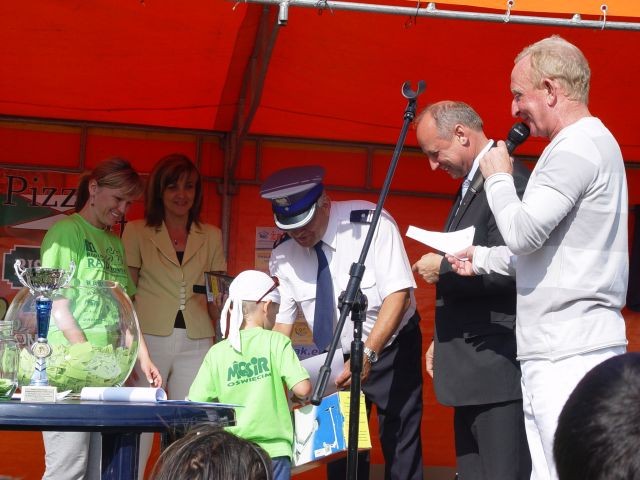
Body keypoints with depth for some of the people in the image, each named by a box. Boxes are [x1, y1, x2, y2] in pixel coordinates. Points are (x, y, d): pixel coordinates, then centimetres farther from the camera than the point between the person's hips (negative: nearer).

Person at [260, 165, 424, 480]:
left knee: (400, 448, -3)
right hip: (334, 359, 4)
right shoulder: (283, 256, -11)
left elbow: (398, 294, -27)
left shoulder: (371, 224, -23)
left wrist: (367, 355, -37)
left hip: (389, 348, -4)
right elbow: (281, 322, -7)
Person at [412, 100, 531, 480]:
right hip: (471, 367, 10)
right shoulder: (472, 185, 18)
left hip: (498, 364, -10)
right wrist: (442, 340, 20)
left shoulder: (509, 179, -13)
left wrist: (443, 269, -11)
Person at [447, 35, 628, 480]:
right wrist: (482, 259, 20)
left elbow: (523, 232, -19)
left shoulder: (579, 148, -13)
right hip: (554, 350, 10)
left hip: (570, 355, -10)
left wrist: (499, 177, -3)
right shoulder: (591, 143, 21)